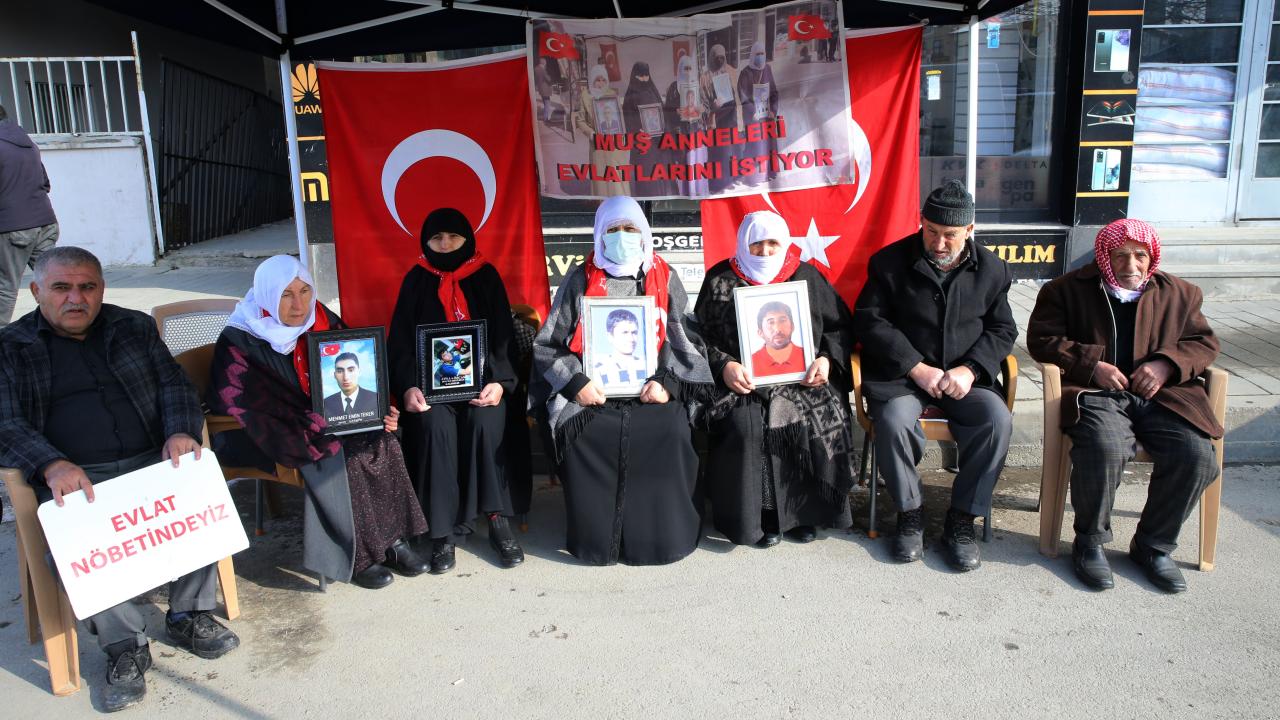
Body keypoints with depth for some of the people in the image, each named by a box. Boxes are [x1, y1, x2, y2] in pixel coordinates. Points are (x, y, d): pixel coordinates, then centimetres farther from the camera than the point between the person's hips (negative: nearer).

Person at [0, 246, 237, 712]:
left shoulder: (134, 328, 15)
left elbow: (174, 385, 10)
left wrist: (181, 431, -13)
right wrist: (52, 465, -22)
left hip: (151, 460, 2)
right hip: (72, 477, -2)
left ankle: (189, 616, -5)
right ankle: (125, 647, -11)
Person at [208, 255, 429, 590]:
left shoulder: (322, 321, -1)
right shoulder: (238, 342, -14)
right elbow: (254, 409, -19)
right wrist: (319, 425, -29)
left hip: (329, 418, 5)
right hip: (275, 436, -5)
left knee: (382, 444, -20)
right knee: (333, 457, -29)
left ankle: (390, 538, -11)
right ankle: (354, 557, -16)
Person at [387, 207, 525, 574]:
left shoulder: (486, 276, 9)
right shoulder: (416, 280, 10)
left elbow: (503, 336, 4)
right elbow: (400, 341, 5)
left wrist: (500, 381, -14)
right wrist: (408, 386, -13)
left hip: (481, 375, 0)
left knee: (484, 422, -31)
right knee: (435, 426, -30)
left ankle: (497, 520, -21)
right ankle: (443, 531, -22)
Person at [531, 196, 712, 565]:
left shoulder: (664, 280, 12)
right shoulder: (580, 280, 9)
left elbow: (686, 340, 10)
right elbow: (548, 343, 8)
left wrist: (668, 382, -6)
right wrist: (576, 382, -7)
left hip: (651, 394, 1)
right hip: (594, 396, 0)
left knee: (668, 438, -20)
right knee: (584, 442, -20)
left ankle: (662, 535, 1)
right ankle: (594, 539, -1)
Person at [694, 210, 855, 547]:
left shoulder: (806, 277, 12)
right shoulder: (720, 280, 9)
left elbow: (839, 326, 14)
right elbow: (700, 336, 6)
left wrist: (828, 359, -5)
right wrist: (723, 366, -13)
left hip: (801, 378, 1)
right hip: (743, 383, -1)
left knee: (820, 420, -27)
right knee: (743, 427, -31)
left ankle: (804, 510, -6)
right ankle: (757, 513, -12)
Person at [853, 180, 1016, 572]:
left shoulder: (991, 269, 7)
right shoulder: (891, 261, -1)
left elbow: (1002, 330, 9)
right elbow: (870, 320, -6)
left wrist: (969, 369, -11)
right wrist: (917, 368, -15)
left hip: (964, 377, 2)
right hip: (902, 374, -2)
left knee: (997, 421, -27)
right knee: (893, 421, -33)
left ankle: (961, 519, -10)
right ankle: (909, 514, -10)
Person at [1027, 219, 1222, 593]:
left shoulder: (1179, 293, 19)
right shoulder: (1067, 290, 10)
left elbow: (1205, 341, 17)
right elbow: (1041, 338, 3)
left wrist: (1167, 363, -4)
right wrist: (1091, 365, -10)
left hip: (1161, 394, 3)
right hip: (1097, 393, -3)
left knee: (1197, 456, -23)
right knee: (1105, 449, -34)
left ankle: (1154, 545, -1)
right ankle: (1090, 542, -10)